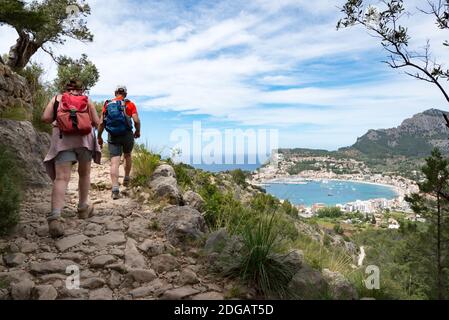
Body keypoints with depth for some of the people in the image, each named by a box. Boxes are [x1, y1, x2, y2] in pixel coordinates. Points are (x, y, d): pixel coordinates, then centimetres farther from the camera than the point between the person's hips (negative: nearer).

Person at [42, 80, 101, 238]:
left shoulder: (57, 98, 18)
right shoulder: (87, 100, 18)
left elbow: (45, 118, 7)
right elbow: (96, 122, 11)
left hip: (62, 139, 0)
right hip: (84, 137, 1)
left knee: (61, 178, -10)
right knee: (84, 173, 20)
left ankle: (55, 217, -27)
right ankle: (83, 208, 28)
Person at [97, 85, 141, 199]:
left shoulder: (107, 104, 8)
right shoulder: (130, 104, 2)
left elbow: (101, 122, 3)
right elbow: (136, 121, -8)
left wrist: (99, 137, 13)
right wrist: (138, 132, 9)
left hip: (112, 136, 1)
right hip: (127, 134, 0)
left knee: (114, 162, -3)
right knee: (128, 156, 25)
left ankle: (115, 188, -11)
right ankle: (126, 179, 38)